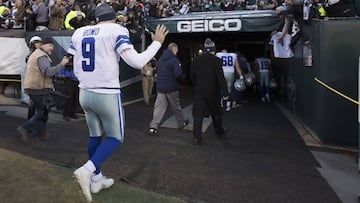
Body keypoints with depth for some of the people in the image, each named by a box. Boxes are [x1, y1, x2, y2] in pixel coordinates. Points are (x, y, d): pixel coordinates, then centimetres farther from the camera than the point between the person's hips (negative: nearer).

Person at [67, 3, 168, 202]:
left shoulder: (79, 33, 9)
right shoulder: (116, 31, -9)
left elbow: (76, 70, 12)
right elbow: (137, 62, -15)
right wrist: (157, 42, -3)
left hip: (85, 93, 6)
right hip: (107, 95, -6)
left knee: (95, 136, 18)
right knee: (115, 137, 10)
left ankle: (96, 179, 27)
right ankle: (87, 170, -9)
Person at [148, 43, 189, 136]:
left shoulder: (160, 59, 9)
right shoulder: (174, 60, -13)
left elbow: (157, 71, 16)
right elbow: (178, 74, -21)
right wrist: (182, 76, 0)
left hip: (160, 87, 5)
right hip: (171, 88, -5)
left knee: (159, 107, 3)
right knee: (176, 107, 12)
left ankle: (153, 126, -6)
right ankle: (181, 123, 30)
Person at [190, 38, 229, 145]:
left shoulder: (196, 60, 1)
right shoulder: (216, 60, -11)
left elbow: (191, 75, 10)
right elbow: (221, 77, -15)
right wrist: (225, 92, -12)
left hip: (199, 91, 2)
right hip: (212, 91, -2)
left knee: (198, 114, 3)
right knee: (215, 112, 17)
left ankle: (196, 137, -2)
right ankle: (219, 131, 34)